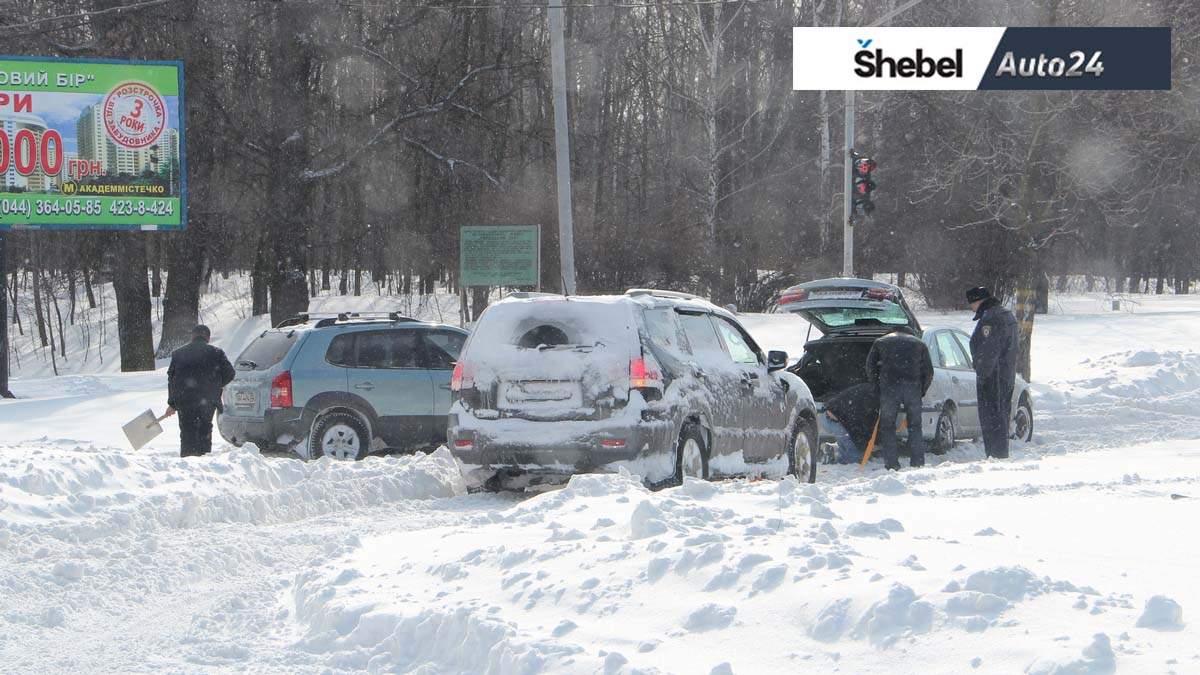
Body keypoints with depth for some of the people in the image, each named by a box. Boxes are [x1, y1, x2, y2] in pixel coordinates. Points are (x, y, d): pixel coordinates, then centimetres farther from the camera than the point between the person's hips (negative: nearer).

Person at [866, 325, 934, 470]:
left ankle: (891, 464, -2)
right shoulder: (919, 344, 22)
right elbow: (928, 371, 15)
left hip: (889, 387, -1)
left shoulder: (880, 342, 21)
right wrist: (921, 392, 22)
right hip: (913, 386, 1)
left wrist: (877, 386, 19)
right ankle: (918, 463, 5)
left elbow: (870, 366, 12)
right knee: (915, 427, 11)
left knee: (887, 426, 5)